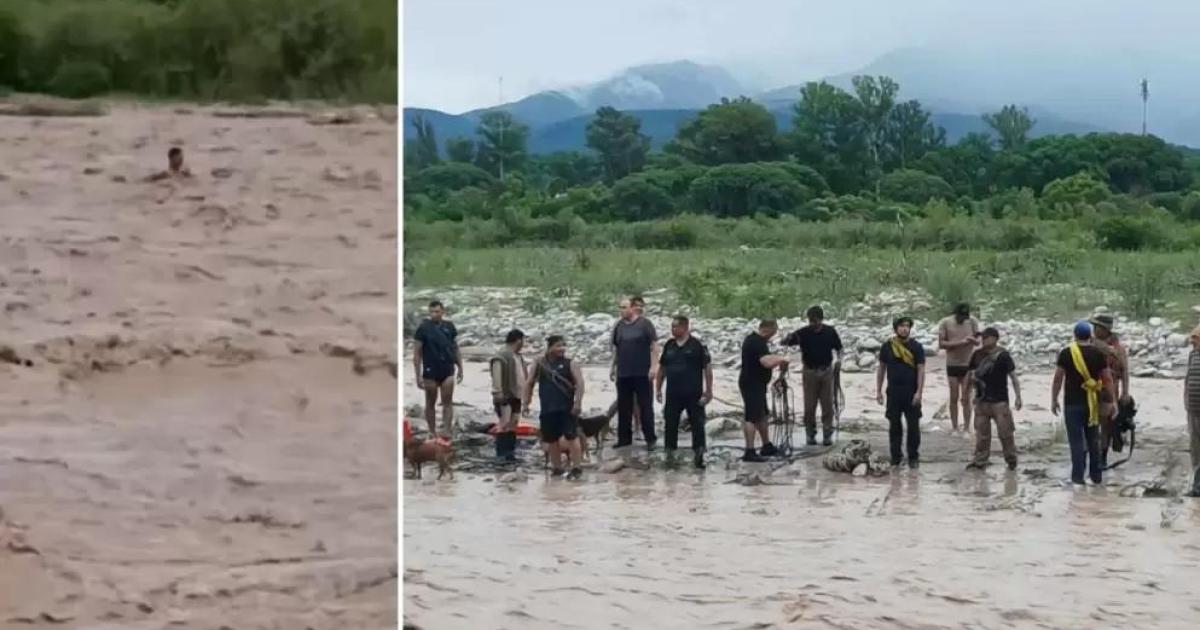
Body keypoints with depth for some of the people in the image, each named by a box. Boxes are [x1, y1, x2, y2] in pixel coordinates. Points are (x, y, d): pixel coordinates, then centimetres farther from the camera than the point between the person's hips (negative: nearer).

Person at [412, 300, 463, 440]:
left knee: (447, 402, -7)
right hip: (430, 371, -2)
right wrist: (418, 376, -8)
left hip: (447, 370, 2)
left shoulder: (449, 326, 4)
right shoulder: (424, 328, -5)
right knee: (430, 403, 7)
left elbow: (456, 348, 14)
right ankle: (432, 433, 16)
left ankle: (447, 430, -10)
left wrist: (460, 368, 12)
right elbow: (417, 353, -4)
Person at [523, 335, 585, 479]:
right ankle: (557, 468, 20)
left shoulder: (569, 364, 1)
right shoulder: (539, 364, 9)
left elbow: (579, 383, -6)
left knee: (571, 437, -10)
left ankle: (576, 468, -6)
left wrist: (578, 403, -16)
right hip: (547, 409, 3)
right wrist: (526, 402, 8)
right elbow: (529, 384, 14)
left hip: (567, 409, -3)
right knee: (551, 440, 9)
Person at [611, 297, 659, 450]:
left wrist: (653, 366, -13)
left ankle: (650, 438, 3)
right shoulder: (618, 326, 10)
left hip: (642, 373, -5)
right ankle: (624, 438, 17)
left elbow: (654, 346, -6)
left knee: (645, 406, -2)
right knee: (623, 407, 9)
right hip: (623, 374, 5)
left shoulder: (644, 324, -5)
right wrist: (613, 367, 14)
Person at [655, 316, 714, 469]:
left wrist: (708, 390, -9)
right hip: (673, 394, 4)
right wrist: (658, 388, 12)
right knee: (670, 425, 7)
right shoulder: (669, 345, 8)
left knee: (697, 425, -2)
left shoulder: (697, 345, -7)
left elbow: (707, 368, -6)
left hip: (693, 394, -4)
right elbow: (662, 368, 16)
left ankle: (698, 456, 2)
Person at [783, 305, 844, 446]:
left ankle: (828, 434, 9)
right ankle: (810, 434, 12)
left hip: (826, 372, 1)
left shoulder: (830, 332, -1)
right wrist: (789, 338, -36)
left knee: (827, 405, 2)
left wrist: (838, 359, -6)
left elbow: (838, 348, 13)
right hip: (810, 372, -1)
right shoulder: (803, 333, -6)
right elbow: (784, 342, -13)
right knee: (809, 406, 2)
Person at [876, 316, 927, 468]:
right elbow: (881, 369, 10)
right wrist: (878, 391, 6)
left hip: (911, 392, -2)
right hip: (893, 392, 2)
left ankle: (913, 457, 9)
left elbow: (921, 370, -4)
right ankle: (895, 458, 14)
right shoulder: (887, 346, 4)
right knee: (894, 426, 6)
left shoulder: (916, 347, -2)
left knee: (913, 426, 0)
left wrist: (918, 392, -12)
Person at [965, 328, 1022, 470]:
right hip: (982, 400, 4)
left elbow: (1013, 376, -6)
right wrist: (971, 377, -7)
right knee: (981, 432, 9)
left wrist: (1018, 397, -9)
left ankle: (1011, 459, 12)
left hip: (999, 400, -4)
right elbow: (969, 374, 16)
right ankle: (980, 460, 16)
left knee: (1005, 431, -2)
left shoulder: (1003, 356, -8)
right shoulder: (978, 354, 5)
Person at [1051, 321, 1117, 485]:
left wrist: (1053, 400, 5)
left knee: (1076, 440, 0)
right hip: (1092, 403, 3)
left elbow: (1058, 379, -4)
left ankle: (1078, 475, -3)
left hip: (1073, 403, -3)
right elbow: (1108, 379, 2)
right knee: (1093, 439, 14)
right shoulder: (1098, 354, 1)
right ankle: (1095, 474, 19)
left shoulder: (1066, 353, -6)